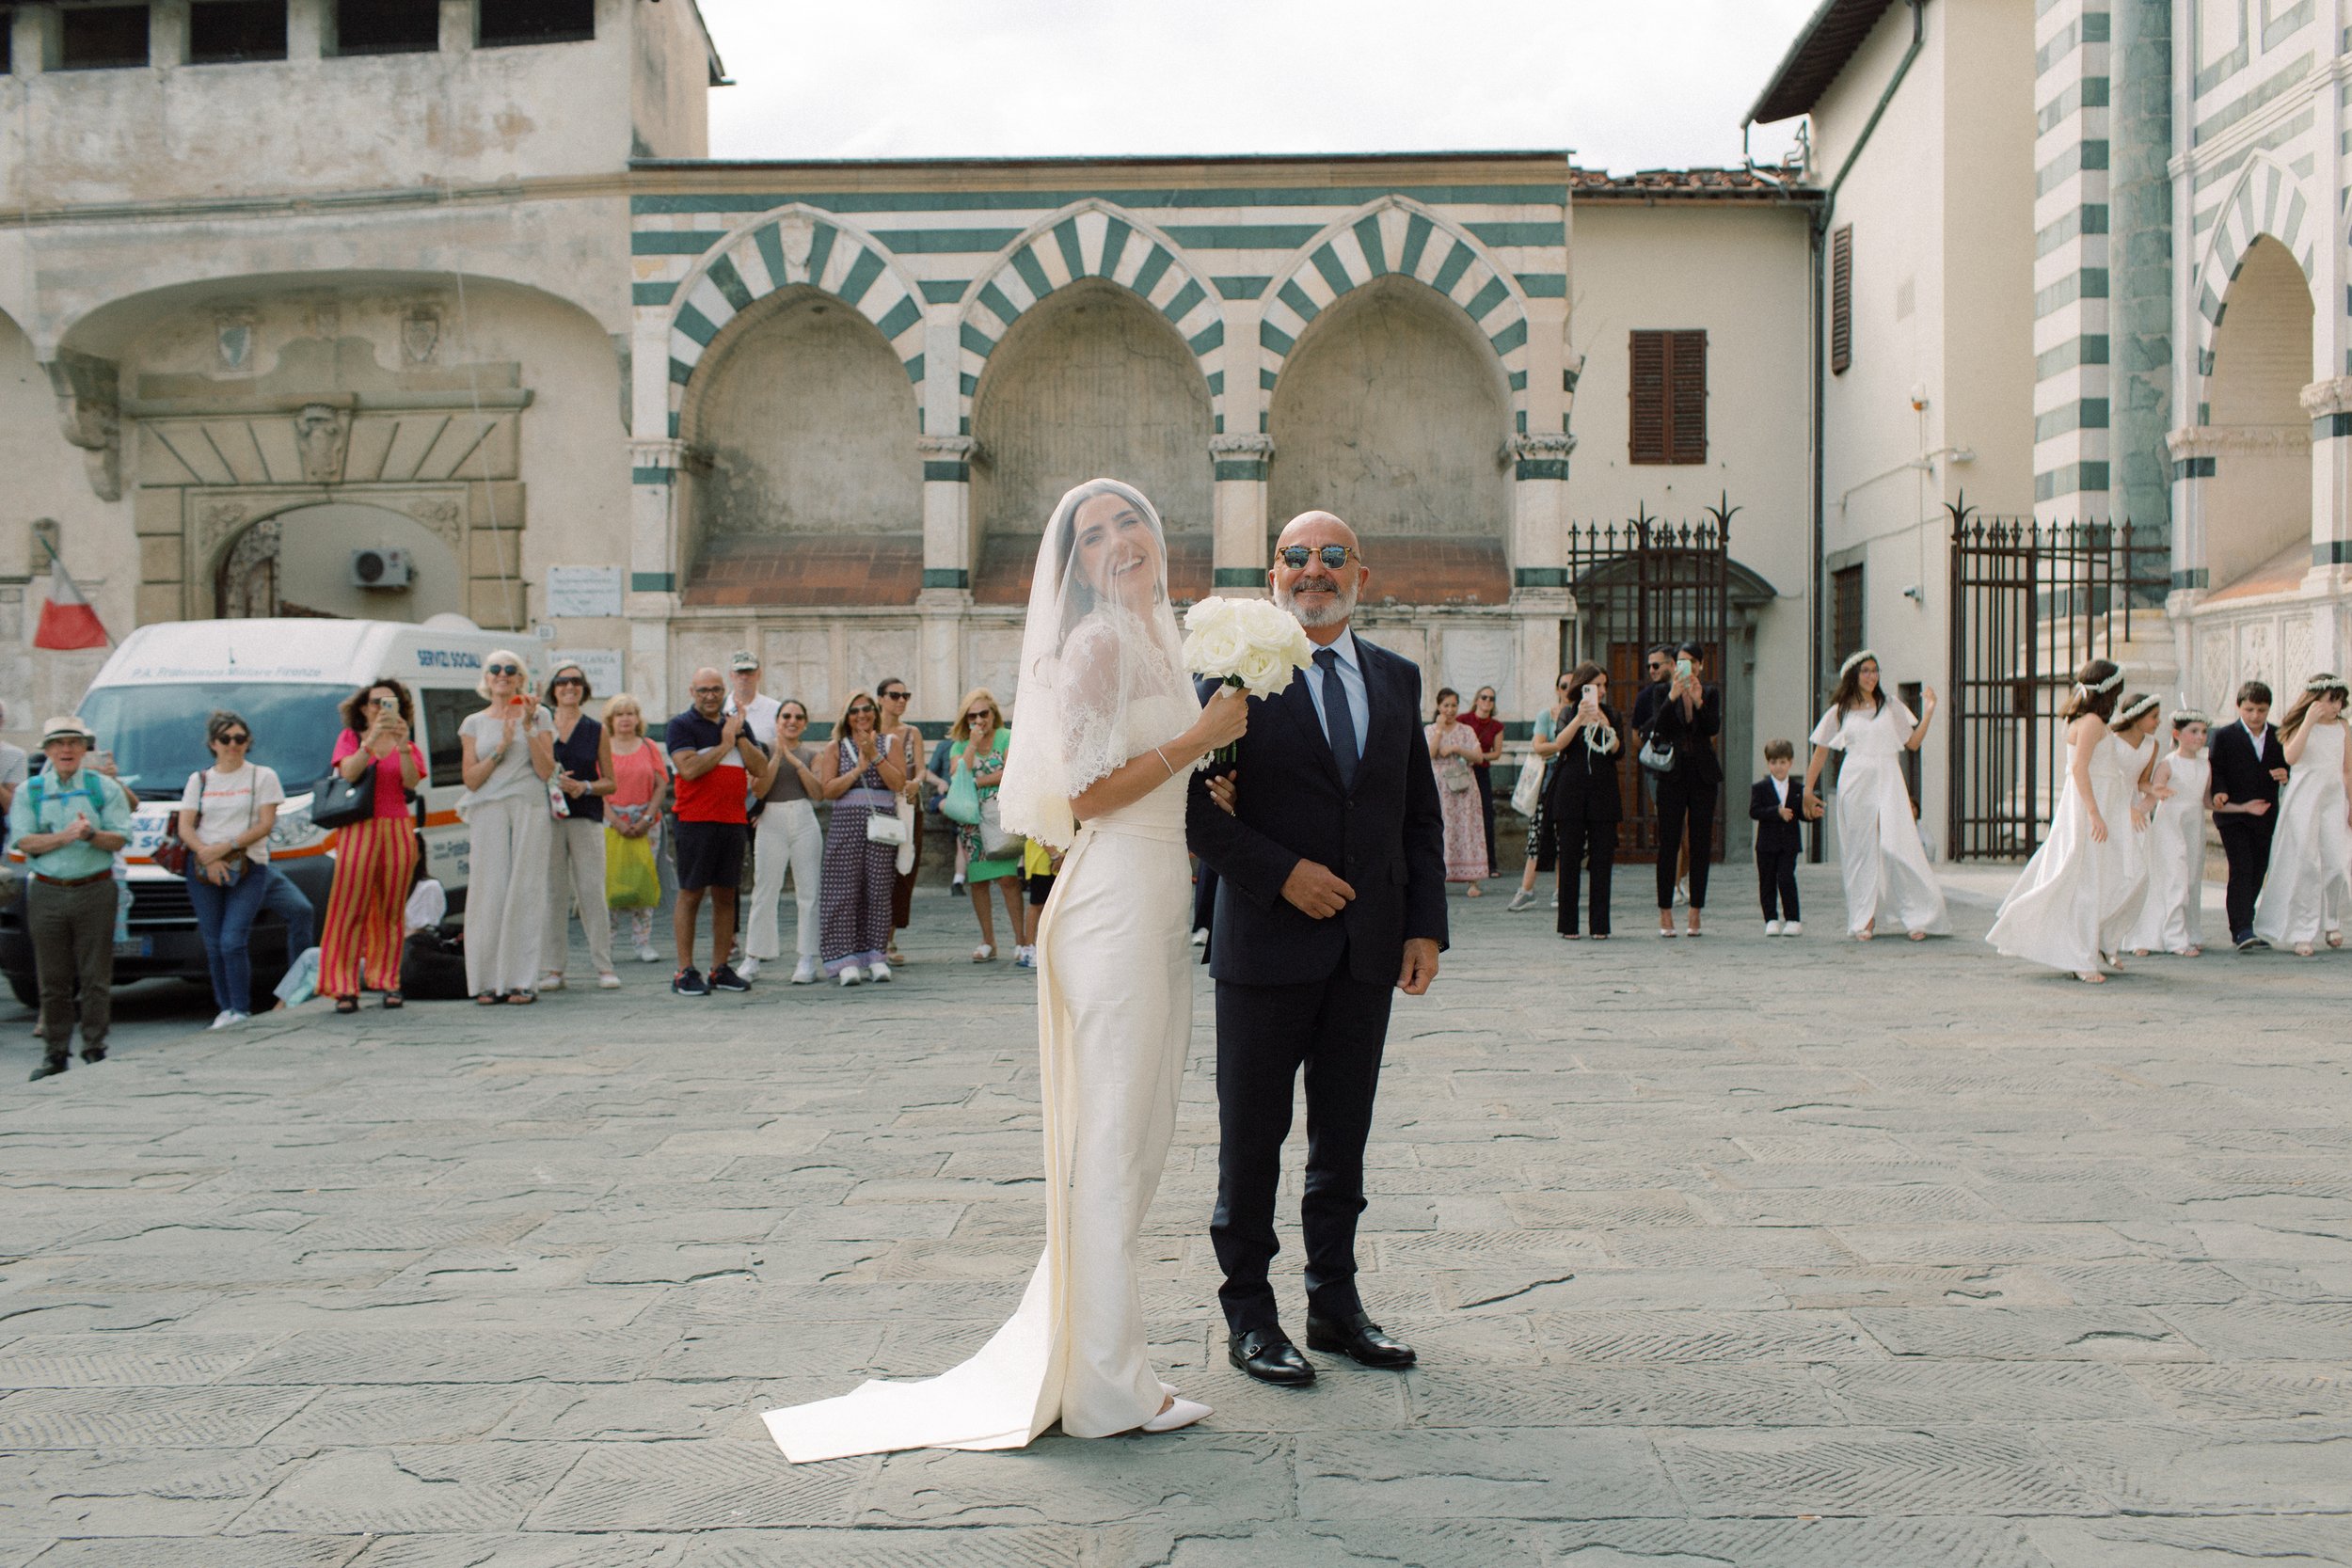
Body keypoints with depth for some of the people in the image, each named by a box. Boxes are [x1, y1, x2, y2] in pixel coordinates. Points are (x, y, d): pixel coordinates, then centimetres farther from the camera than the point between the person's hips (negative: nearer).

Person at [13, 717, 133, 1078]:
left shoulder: (105, 788, 6)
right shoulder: (28, 792, 9)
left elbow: (120, 839, 0)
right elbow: (23, 841, -2)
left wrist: (91, 834, -19)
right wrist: (65, 836, -15)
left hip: (95, 890, -1)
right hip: (47, 895, 1)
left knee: (96, 977, -1)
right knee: (53, 980, 4)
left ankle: (94, 1047, 7)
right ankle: (55, 1053, 11)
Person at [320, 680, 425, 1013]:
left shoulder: (409, 746, 15)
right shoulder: (350, 737, 12)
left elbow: (411, 783, -5)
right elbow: (348, 773, -7)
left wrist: (403, 746, -18)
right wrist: (372, 740, -18)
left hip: (398, 831, 2)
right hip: (358, 830, -2)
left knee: (390, 911, 1)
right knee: (352, 910, -8)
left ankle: (388, 982, 6)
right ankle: (345, 988, -8)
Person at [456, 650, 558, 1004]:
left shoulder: (539, 716, 10)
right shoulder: (475, 723, 14)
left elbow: (546, 771, -1)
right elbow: (470, 779, 5)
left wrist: (528, 727, -8)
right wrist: (501, 747, -6)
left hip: (530, 809, -1)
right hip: (489, 813, 1)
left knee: (525, 892, -5)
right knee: (490, 893, -4)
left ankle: (520, 980, -3)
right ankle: (488, 981, -1)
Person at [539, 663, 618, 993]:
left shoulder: (596, 731, 10)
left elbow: (610, 782, 10)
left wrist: (585, 787, -9)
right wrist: (552, 783, -10)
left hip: (587, 818, 0)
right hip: (548, 817, 0)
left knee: (592, 891, -5)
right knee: (553, 892, -1)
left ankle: (604, 966, -1)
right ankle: (552, 968, 5)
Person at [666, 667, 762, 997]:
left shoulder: (737, 724, 15)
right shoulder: (681, 725, 0)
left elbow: (760, 766, 5)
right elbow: (689, 768, -15)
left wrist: (739, 736, -6)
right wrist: (725, 743, -8)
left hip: (734, 821, 5)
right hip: (696, 821, -5)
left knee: (726, 895, 8)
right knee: (691, 894, -3)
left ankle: (720, 969, 15)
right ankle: (685, 972, 1)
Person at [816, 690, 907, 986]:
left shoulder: (890, 743, 11)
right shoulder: (836, 748, 11)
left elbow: (899, 783, -2)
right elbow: (827, 789, -2)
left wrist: (874, 756, -8)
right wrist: (859, 768, -8)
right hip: (846, 824, 0)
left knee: (879, 890, -1)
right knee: (844, 891, -6)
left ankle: (876, 956, 6)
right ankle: (846, 959, -5)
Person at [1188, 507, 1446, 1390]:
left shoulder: (1397, 680, 11)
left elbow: (1421, 815, 12)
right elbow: (1195, 804, -8)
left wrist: (1427, 925, 4)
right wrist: (1280, 872, -16)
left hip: (1369, 950, 4)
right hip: (1266, 946, -4)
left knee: (1344, 1139, 13)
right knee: (1253, 1141, 5)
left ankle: (1335, 1302, 26)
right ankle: (1249, 1317, 17)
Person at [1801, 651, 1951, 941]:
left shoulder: (1891, 707, 11)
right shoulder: (1840, 711, 10)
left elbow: (1913, 743, 9)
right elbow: (1821, 752, 13)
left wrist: (1929, 711, 0)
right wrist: (1808, 790, 9)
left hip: (1888, 782, 0)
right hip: (1855, 784, 0)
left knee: (1896, 846, -11)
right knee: (1860, 850, 0)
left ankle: (1917, 917, -5)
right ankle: (1864, 920, 5)